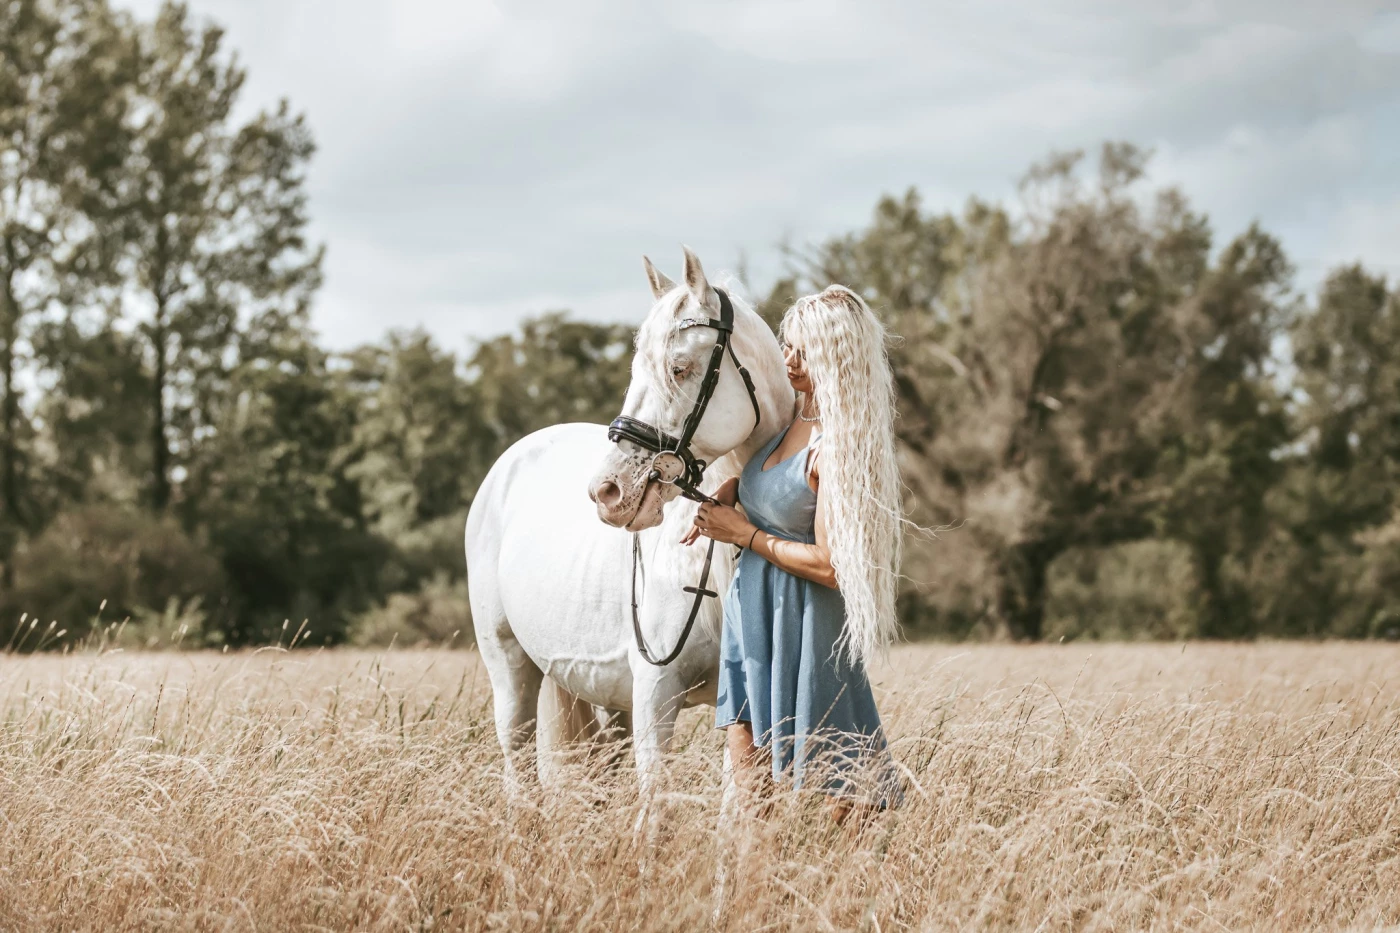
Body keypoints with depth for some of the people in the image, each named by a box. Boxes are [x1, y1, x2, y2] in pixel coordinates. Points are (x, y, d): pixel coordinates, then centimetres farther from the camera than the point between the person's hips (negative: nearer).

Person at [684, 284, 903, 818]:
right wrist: (719, 504, 6)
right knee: (747, 758, 7)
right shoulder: (781, 418, 5)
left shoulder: (836, 446, -20)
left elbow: (830, 566, -23)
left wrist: (746, 535, -12)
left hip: (802, 619, -8)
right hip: (752, 610, 8)